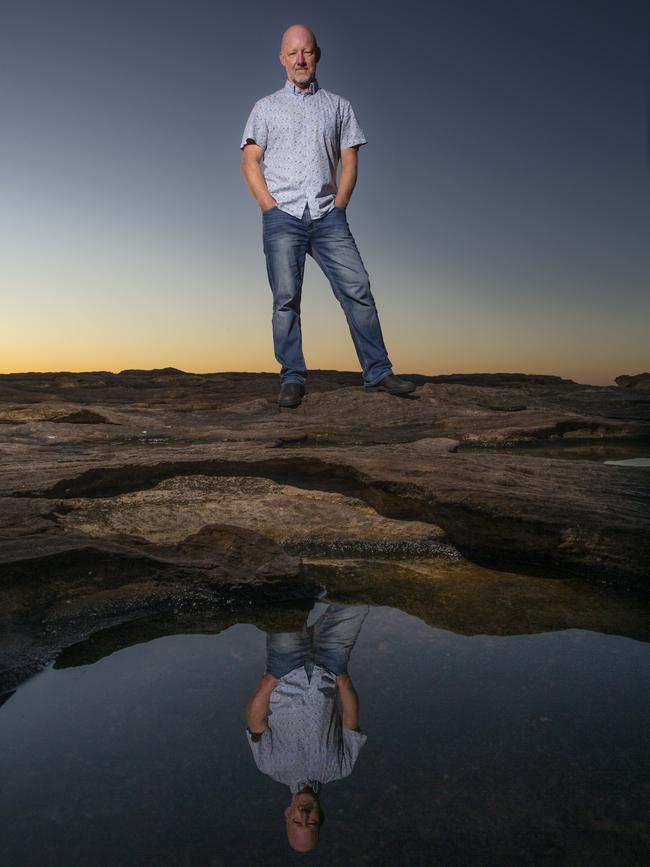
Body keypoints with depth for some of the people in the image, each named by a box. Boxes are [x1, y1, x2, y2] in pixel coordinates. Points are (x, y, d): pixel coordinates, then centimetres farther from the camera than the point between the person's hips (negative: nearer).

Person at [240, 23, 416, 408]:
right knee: (286, 298, -6)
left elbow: (349, 162, 12)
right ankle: (292, 380, -3)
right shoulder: (266, 108, 16)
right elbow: (250, 162, 7)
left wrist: (338, 206, -3)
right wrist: (271, 207, -6)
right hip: (282, 216, -1)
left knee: (358, 289, -8)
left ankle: (378, 372, -5)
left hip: (328, 216, 1)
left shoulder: (338, 106, 18)